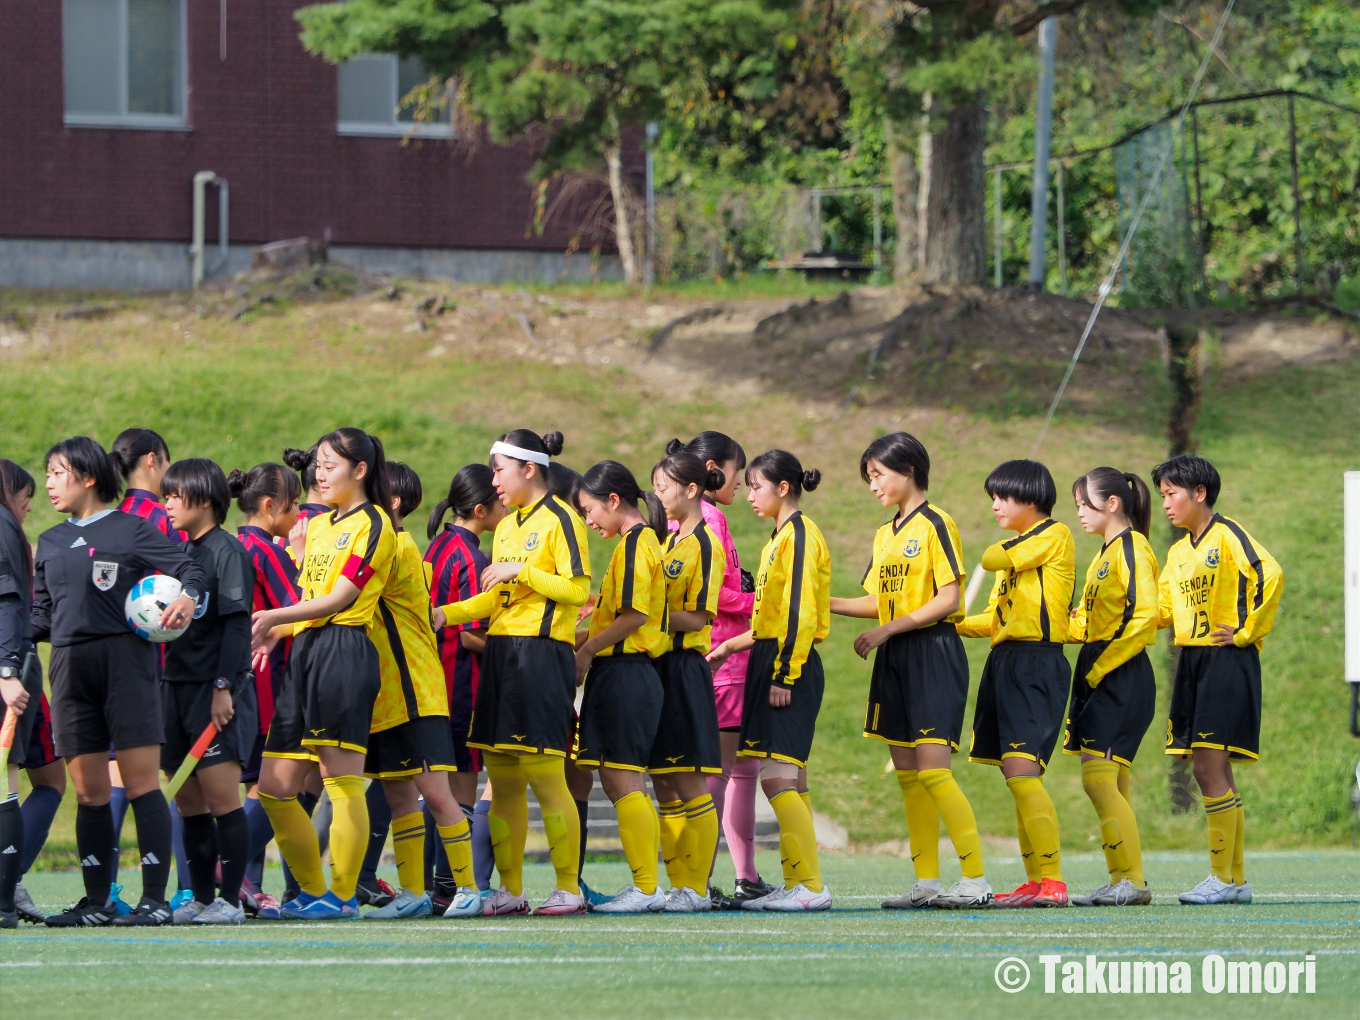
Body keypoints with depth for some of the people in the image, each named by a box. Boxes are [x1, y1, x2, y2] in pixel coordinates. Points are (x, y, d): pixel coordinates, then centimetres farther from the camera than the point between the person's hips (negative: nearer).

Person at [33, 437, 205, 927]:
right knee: (89, 791, 4)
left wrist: (187, 597, -23)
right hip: (70, 665, 5)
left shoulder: (131, 529, 2)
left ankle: (154, 899, -9)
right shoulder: (50, 543, 20)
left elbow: (189, 568, -4)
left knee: (141, 781, -8)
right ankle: (95, 901, 9)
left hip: (125, 660, -5)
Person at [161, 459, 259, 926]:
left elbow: (237, 624, -13)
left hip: (216, 690, -8)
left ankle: (230, 900, -8)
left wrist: (224, 686, -18)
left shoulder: (228, 551, -7)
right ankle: (200, 899, 12)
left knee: (221, 796, -10)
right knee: (189, 803, 8)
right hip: (178, 686, 8)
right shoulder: (182, 554, 17)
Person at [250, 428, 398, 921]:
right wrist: (275, 633, 8)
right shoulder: (315, 526, 23)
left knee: (341, 779, -10)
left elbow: (342, 597, -11)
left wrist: (274, 617, -17)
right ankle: (312, 891, 13)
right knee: (274, 788, 4)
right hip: (305, 653, 9)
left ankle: (343, 895, -8)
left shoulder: (373, 525, -3)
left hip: (345, 652, -9)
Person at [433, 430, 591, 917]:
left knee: (544, 775, -9)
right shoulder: (507, 526, 19)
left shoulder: (560, 520, -5)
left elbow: (577, 589, -13)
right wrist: (446, 614, 10)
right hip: (501, 652, 8)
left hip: (543, 653, -8)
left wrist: (522, 571, -15)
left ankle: (569, 889, -4)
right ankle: (510, 890, 10)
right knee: (501, 780, 6)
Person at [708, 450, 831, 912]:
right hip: (773, 664, 10)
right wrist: (730, 646, 24)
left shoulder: (799, 536, -11)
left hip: (791, 667, -10)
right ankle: (798, 885, 6)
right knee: (787, 782, 7)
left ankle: (811, 886, -15)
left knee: (779, 778, -14)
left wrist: (784, 676, -20)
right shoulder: (780, 539, 19)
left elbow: (801, 614, -17)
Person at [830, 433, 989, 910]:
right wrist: (826, 603, 8)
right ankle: (926, 883, 8)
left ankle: (975, 879, -11)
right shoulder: (886, 534, 16)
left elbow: (948, 599, -14)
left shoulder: (934, 524, -8)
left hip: (934, 651, -8)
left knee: (932, 769, -14)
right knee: (907, 773, 6)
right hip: (895, 660, 8)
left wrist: (887, 631, -16)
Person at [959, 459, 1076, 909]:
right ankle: (1036, 882, 9)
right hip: (1005, 662, 10)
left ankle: (1053, 880, -21)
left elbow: (992, 558, -14)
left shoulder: (1053, 536, -5)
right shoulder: (1018, 547, 22)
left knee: (1021, 769, -19)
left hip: (1037, 664, -10)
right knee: (1017, 776, 7)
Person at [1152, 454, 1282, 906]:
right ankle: (1236, 879, 11)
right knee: (1213, 774, 7)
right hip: (1191, 662, 9)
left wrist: (1247, 631, -15)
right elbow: (1164, 609, 16)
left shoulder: (1227, 536, -8)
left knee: (1210, 767, -12)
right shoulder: (1179, 552, 18)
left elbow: (1269, 576, -21)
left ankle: (1223, 877, -9)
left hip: (1227, 661, -9)